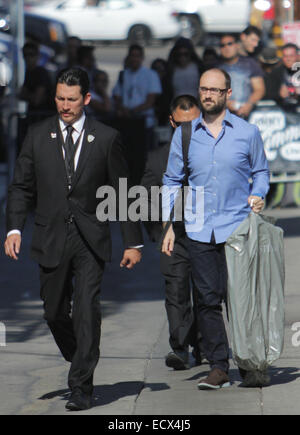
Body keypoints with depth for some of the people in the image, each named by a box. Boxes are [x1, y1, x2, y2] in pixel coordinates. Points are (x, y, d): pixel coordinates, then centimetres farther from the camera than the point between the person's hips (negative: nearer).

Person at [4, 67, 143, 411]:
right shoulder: (38, 135, 5)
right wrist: (14, 228, -9)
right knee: (55, 313, 8)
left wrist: (133, 242, 3)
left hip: (90, 239, -2)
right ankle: (81, 361, 33)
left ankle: (81, 386, -9)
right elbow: (21, 187, 6)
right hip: (51, 238, 2)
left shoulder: (106, 138, 1)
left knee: (87, 311, -11)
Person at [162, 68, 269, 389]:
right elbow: (172, 180, 14)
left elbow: (260, 171, 15)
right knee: (207, 300, -2)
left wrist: (257, 196, -5)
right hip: (199, 230, 2)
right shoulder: (184, 134, 9)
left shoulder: (247, 133, 4)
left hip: (238, 228, -2)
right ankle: (218, 367, 1)